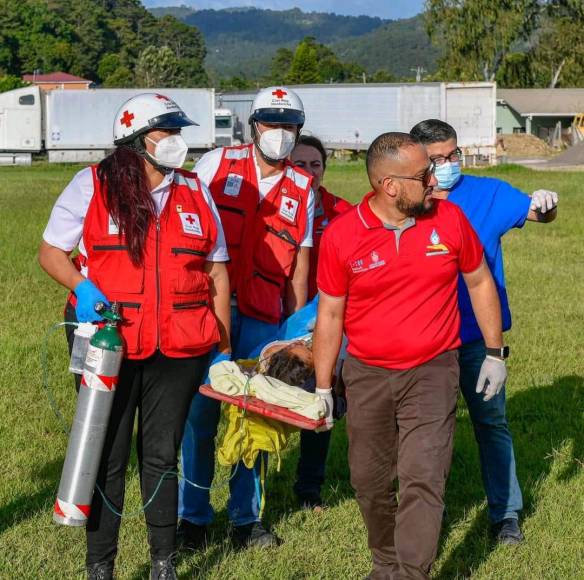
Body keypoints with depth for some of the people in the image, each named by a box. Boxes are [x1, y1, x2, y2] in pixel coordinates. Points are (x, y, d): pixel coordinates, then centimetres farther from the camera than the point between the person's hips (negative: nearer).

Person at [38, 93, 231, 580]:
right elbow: (51, 252, 3)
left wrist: (224, 347, 11)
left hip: (179, 351, 3)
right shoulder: (92, 186, -1)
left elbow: (217, 273, 14)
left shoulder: (195, 193, 10)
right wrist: (81, 287, -17)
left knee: (162, 455, 10)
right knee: (107, 457, 5)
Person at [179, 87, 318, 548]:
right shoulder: (216, 164, 3)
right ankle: (194, 516, 14)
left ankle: (247, 516, 18)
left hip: (263, 319, 2)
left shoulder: (303, 190, 9)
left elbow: (299, 266, 11)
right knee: (200, 413, 0)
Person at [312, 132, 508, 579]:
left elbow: (480, 282, 8)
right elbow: (330, 314, 0)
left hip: (432, 374, -1)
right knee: (369, 480, 12)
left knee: (422, 479, -11)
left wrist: (495, 352, 8)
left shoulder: (449, 219, -6)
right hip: (366, 376, 1)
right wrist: (322, 389, 2)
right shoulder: (342, 236, -9)